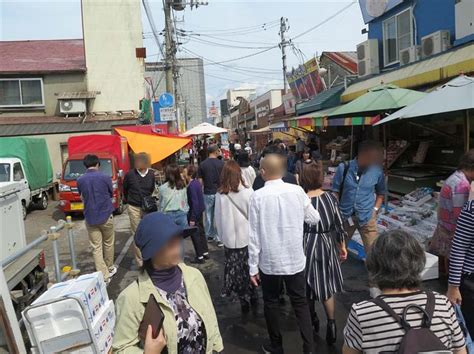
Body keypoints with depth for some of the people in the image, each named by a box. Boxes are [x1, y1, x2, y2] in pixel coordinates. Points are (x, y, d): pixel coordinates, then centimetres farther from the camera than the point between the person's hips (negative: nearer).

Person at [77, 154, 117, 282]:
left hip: (90, 218, 1)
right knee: (108, 243, 16)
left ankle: (103, 276, 1)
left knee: (96, 248, 3)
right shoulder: (105, 177, -8)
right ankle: (109, 268, 31)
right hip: (106, 215, -1)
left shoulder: (80, 180, -2)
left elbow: (82, 197, 11)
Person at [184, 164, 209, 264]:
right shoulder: (197, 182, 3)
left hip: (194, 212, -9)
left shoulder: (192, 186, -23)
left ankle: (200, 257, 11)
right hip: (200, 211, 9)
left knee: (195, 234, 2)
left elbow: (195, 202, -25)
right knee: (201, 231, 18)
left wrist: (192, 218, -21)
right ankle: (205, 253, 30)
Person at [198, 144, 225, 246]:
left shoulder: (202, 165, -4)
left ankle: (209, 235, 24)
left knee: (209, 216, 13)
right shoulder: (221, 163, -8)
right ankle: (219, 238, 6)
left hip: (208, 193, 2)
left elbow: (200, 181, -2)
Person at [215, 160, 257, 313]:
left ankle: (244, 301, 22)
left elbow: (218, 219, -2)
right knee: (249, 269, 16)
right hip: (247, 237, 0)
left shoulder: (220, 195, -11)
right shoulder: (247, 192, -15)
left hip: (230, 239, 1)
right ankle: (253, 297, 29)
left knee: (235, 270, 13)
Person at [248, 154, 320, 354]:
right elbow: (314, 219, 4)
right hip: (295, 259, 2)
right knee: (300, 302, 17)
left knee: (271, 303, 17)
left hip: (269, 261, -1)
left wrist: (253, 266, -3)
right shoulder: (297, 191, -8)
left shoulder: (258, 196, -14)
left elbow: (254, 234, -12)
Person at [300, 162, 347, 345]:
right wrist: (342, 246, 12)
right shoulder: (331, 197, -8)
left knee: (308, 285, 18)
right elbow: (339, 224, -2)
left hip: (307, 246, -2)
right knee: (326, 284, 18)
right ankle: (331, 323, 14)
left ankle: (313, 320, 35)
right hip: (327, 245, 2)